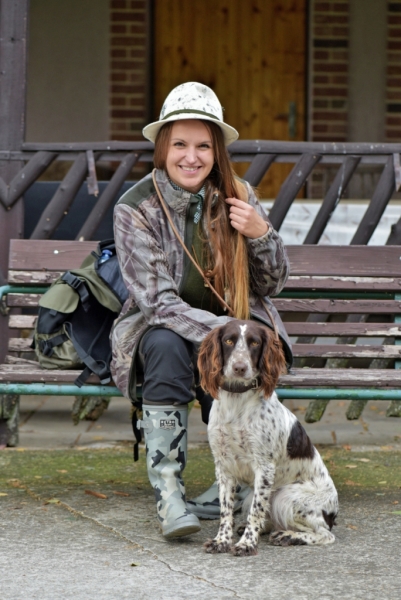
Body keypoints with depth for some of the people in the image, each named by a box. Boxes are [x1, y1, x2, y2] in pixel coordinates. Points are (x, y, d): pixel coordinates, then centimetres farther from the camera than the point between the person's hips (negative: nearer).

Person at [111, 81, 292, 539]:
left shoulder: (237, 197, -2)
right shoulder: (135, 208, -12)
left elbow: (272, 284, 4)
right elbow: (158, 301, -19)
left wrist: (261, 235, -17)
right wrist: (223, 331, -33)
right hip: (158, 327, -2)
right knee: (166, 346, -35)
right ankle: (168, 494, -37)